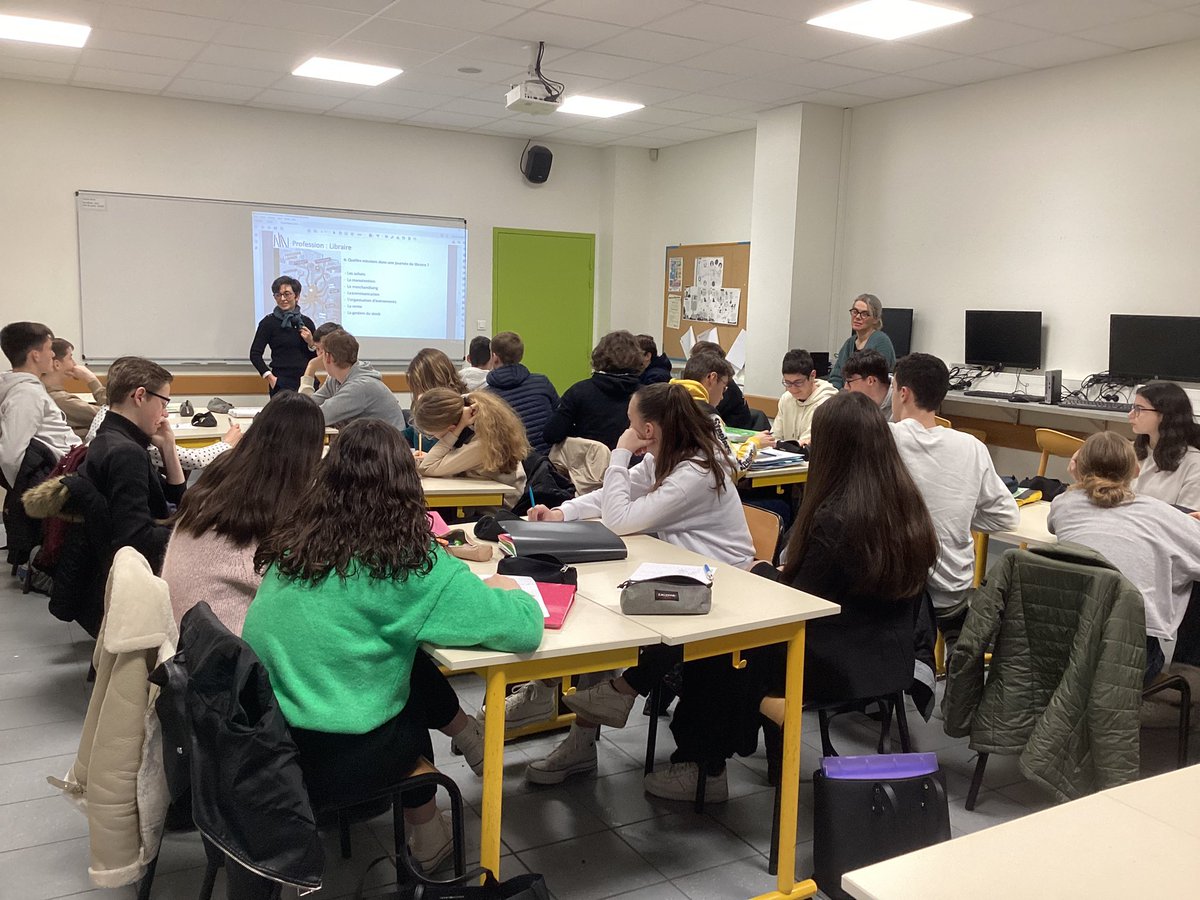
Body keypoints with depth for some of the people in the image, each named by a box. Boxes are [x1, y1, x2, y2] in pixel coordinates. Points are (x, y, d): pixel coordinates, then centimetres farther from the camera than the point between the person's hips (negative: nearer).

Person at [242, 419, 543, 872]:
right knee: (418, 677, 23)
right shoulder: (407, 563, -16)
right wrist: (506, 591, 7)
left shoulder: (293, 543, 1)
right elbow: (524, 629, -15)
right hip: (331, 764, -5)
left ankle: (468, 737, 38)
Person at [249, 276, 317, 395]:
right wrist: (270, 377, -9)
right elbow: (255, 354, -2)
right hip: (282, 384, -3)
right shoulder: (269, 322, 0)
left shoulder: (306, 322, 10)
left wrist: (311, 343, -5)